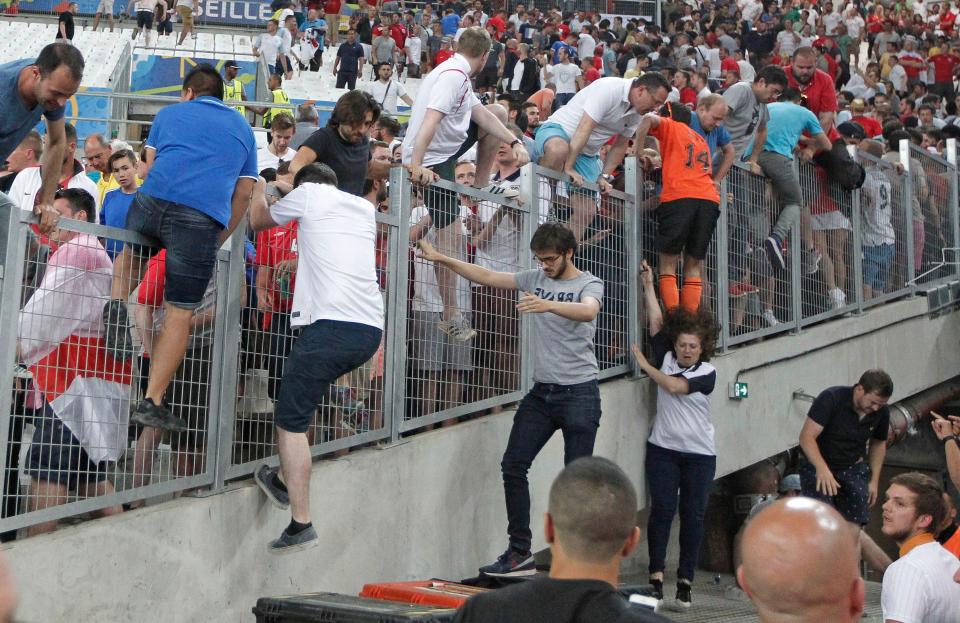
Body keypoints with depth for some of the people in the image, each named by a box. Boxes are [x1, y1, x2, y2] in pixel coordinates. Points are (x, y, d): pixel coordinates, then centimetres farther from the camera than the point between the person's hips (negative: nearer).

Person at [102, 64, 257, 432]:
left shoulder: (169, 113, 25)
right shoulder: (243, 129, 28)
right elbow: (243, 196, 22)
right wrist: (217, 242, 28)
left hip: (152, 199, 1)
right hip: (204, 218, -1)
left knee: (132, 256, 35)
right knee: (179, 315, 5)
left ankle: (115, 306, 8)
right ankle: (152, 402, 0)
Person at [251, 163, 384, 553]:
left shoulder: (308, 193, 9)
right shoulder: (365, 208, 24)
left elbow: (259, 221, 26)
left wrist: (257, 191, 44)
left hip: (332, 324, -7)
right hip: (371, 329, 7)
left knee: (290, 421, 0)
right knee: (300, 398, 28)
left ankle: (301, 523, -4)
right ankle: (284, 480, 30)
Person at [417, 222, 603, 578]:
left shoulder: (589, 285, -5)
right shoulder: (535, 279, 12)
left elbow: (587, 311, -28)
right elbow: (486, 277, 15)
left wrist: (548, 305, -46)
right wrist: (440, 258, 9)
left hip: (579, 392, -6)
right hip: (542, 390, 6)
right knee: (513, 466, -1)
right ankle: (520, 554, 5)